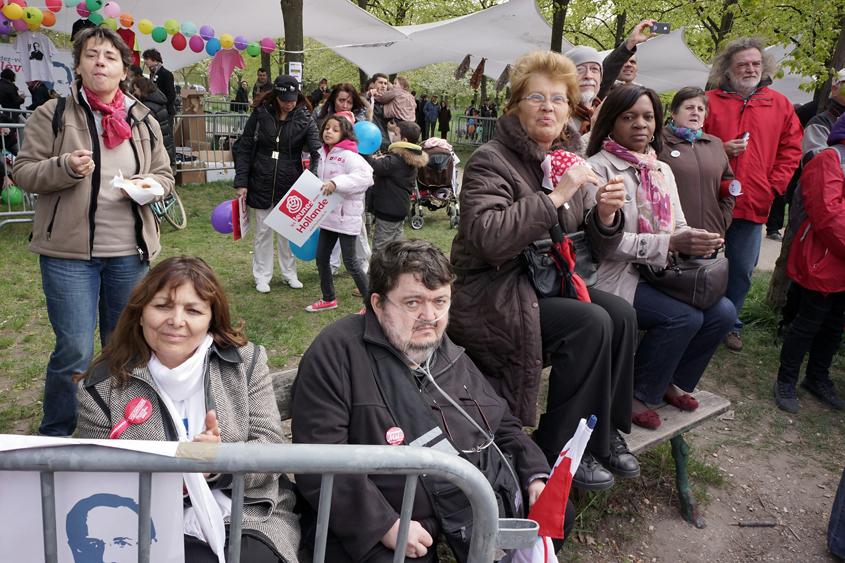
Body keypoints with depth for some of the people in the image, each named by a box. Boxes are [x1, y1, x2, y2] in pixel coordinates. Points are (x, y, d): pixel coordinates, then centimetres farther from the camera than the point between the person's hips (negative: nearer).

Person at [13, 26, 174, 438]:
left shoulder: (143, 121, 10)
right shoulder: (52, 115, 0)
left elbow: (164, 175, 15)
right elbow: (23, 172, 0)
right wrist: (65, 168, -19)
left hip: (130, 252, 4)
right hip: (69, 252, -3)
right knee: (75, 352, -4)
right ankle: (55, 436, 20)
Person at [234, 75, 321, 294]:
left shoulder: (304, 119, -6)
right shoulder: (260, 114, -4)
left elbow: (317, 151, -16)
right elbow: (244, 149, 0)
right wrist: (241, 182, -5)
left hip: (290, 183, 0)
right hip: (262, 183, 0)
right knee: (263, 231, 9)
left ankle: (289, 273, 28)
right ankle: (262, 277, 22)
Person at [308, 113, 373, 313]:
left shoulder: (349, 156, -16)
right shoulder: (323, 154, 9)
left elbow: (365, 175, -33)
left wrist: (337, 183, -39)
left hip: (347, 216, -8)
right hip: (328, 214, 8)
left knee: (350, 262, -3)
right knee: (321, 257, 13)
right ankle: (328, 299, 31)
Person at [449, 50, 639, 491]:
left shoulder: (566, 161, 13)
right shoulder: (490, 161, -11)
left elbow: (590, 250, 13)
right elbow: (488, 237, -30)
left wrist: (604, 216, -9)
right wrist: (555, 197, -27)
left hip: (546, 286, 7)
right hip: (492, 295, -7)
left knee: (621, 314, -14)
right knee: (590, 323, -24)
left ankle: (607, 430, 3)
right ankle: (560, 452, -9)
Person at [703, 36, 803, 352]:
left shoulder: (780, 105, 9)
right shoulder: (710, 101, 2)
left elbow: (791, 149, 9)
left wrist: (774, 186, -2)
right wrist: (718, 150, -13)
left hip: (754, 205, 3)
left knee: (742, 269, 11)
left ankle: (729, 324, 27)